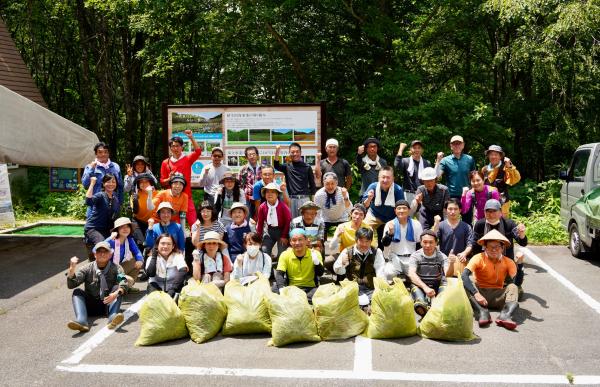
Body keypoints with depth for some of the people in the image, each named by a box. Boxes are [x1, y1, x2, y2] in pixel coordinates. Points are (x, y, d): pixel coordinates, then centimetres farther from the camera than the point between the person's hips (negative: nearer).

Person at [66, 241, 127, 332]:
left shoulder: (115, 268, -2)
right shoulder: (87, 269, 2)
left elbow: (124, 284, -20)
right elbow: (71, 285, -7)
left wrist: (116, 294, -41)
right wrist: (72, 269, -24)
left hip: (108, 305, -1)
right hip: (91, 307, 1)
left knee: (117, 288, -22)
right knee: (77, 291, -18)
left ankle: (113, 317, -44)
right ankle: (81, 321, -42)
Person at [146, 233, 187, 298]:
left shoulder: (178, 256, -2)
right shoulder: (152, 258, 2)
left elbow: (183, 271, -21)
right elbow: (151, 274, -18)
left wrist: (173, 289, -32)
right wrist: (154, 256, -11)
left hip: (174, 285, -1)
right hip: (157, 286, 1)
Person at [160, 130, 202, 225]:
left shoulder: (187, 159, 6)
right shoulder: (165, 162, 8)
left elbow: (198, 151, -13)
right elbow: (162, 182, 9)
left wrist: (191, 138, -20)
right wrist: (169, 179, -12)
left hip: (186, 197, -1)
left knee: (193, 222, -5)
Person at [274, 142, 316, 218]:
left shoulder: (307, 167, 6)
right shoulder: (287, 167, 8)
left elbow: (312, 184, 8)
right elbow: (276, 166, -12)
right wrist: (277, 152, -27)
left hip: (304, 199, -1)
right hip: (291, 199, 1)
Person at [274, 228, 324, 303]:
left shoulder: (315, 254, -2)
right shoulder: (285, 255, -1)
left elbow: (320, 274, -9)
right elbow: (279, 274, -11)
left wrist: (316, 261, -30)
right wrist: (282, 289, -31)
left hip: (310, 288, 0)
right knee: (276, 290, -28)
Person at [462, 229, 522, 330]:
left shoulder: (508, 262, -2)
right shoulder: (478, 258, -10)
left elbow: (517, 282, -12)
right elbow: (464, 275, -26)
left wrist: (519, 263, -25)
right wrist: (476, 294, -37)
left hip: (498, 296, 2)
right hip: (480, 292, -1)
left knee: (513, 287, -26)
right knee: (465, 284, -29)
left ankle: (506, 315, -51)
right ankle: (482, 312, -45)